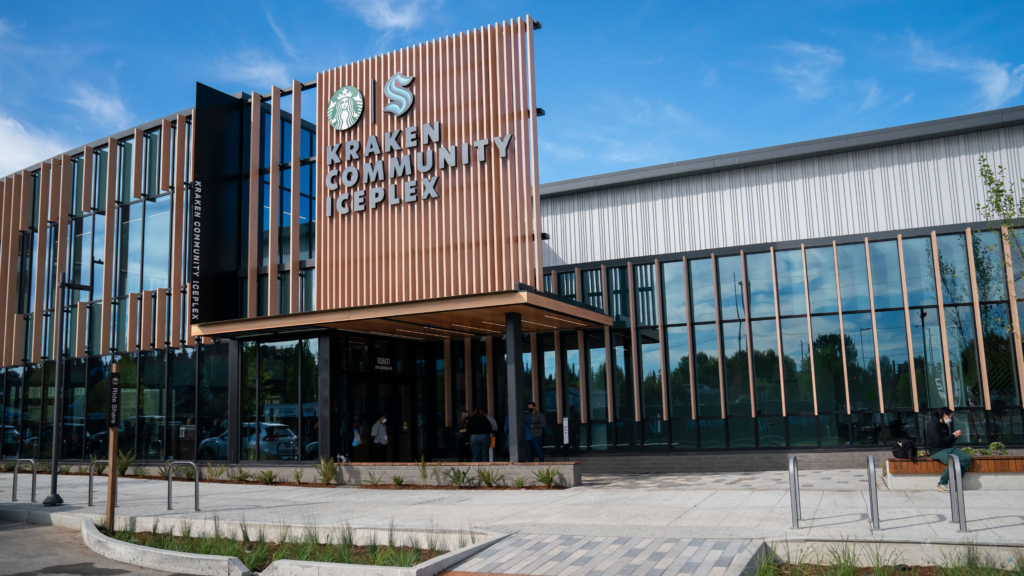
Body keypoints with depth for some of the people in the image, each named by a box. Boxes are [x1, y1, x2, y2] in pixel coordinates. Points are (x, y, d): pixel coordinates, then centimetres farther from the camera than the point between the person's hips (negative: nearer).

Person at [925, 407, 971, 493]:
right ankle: (942, 483, -16)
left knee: (967, 458, -13)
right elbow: (939, 441, -19)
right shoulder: (933, 425, -10)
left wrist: (956, 435, 7)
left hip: (949, 448, 9)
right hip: (936, 450, -9)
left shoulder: (945, 425, 18)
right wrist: (953, 436, -11)